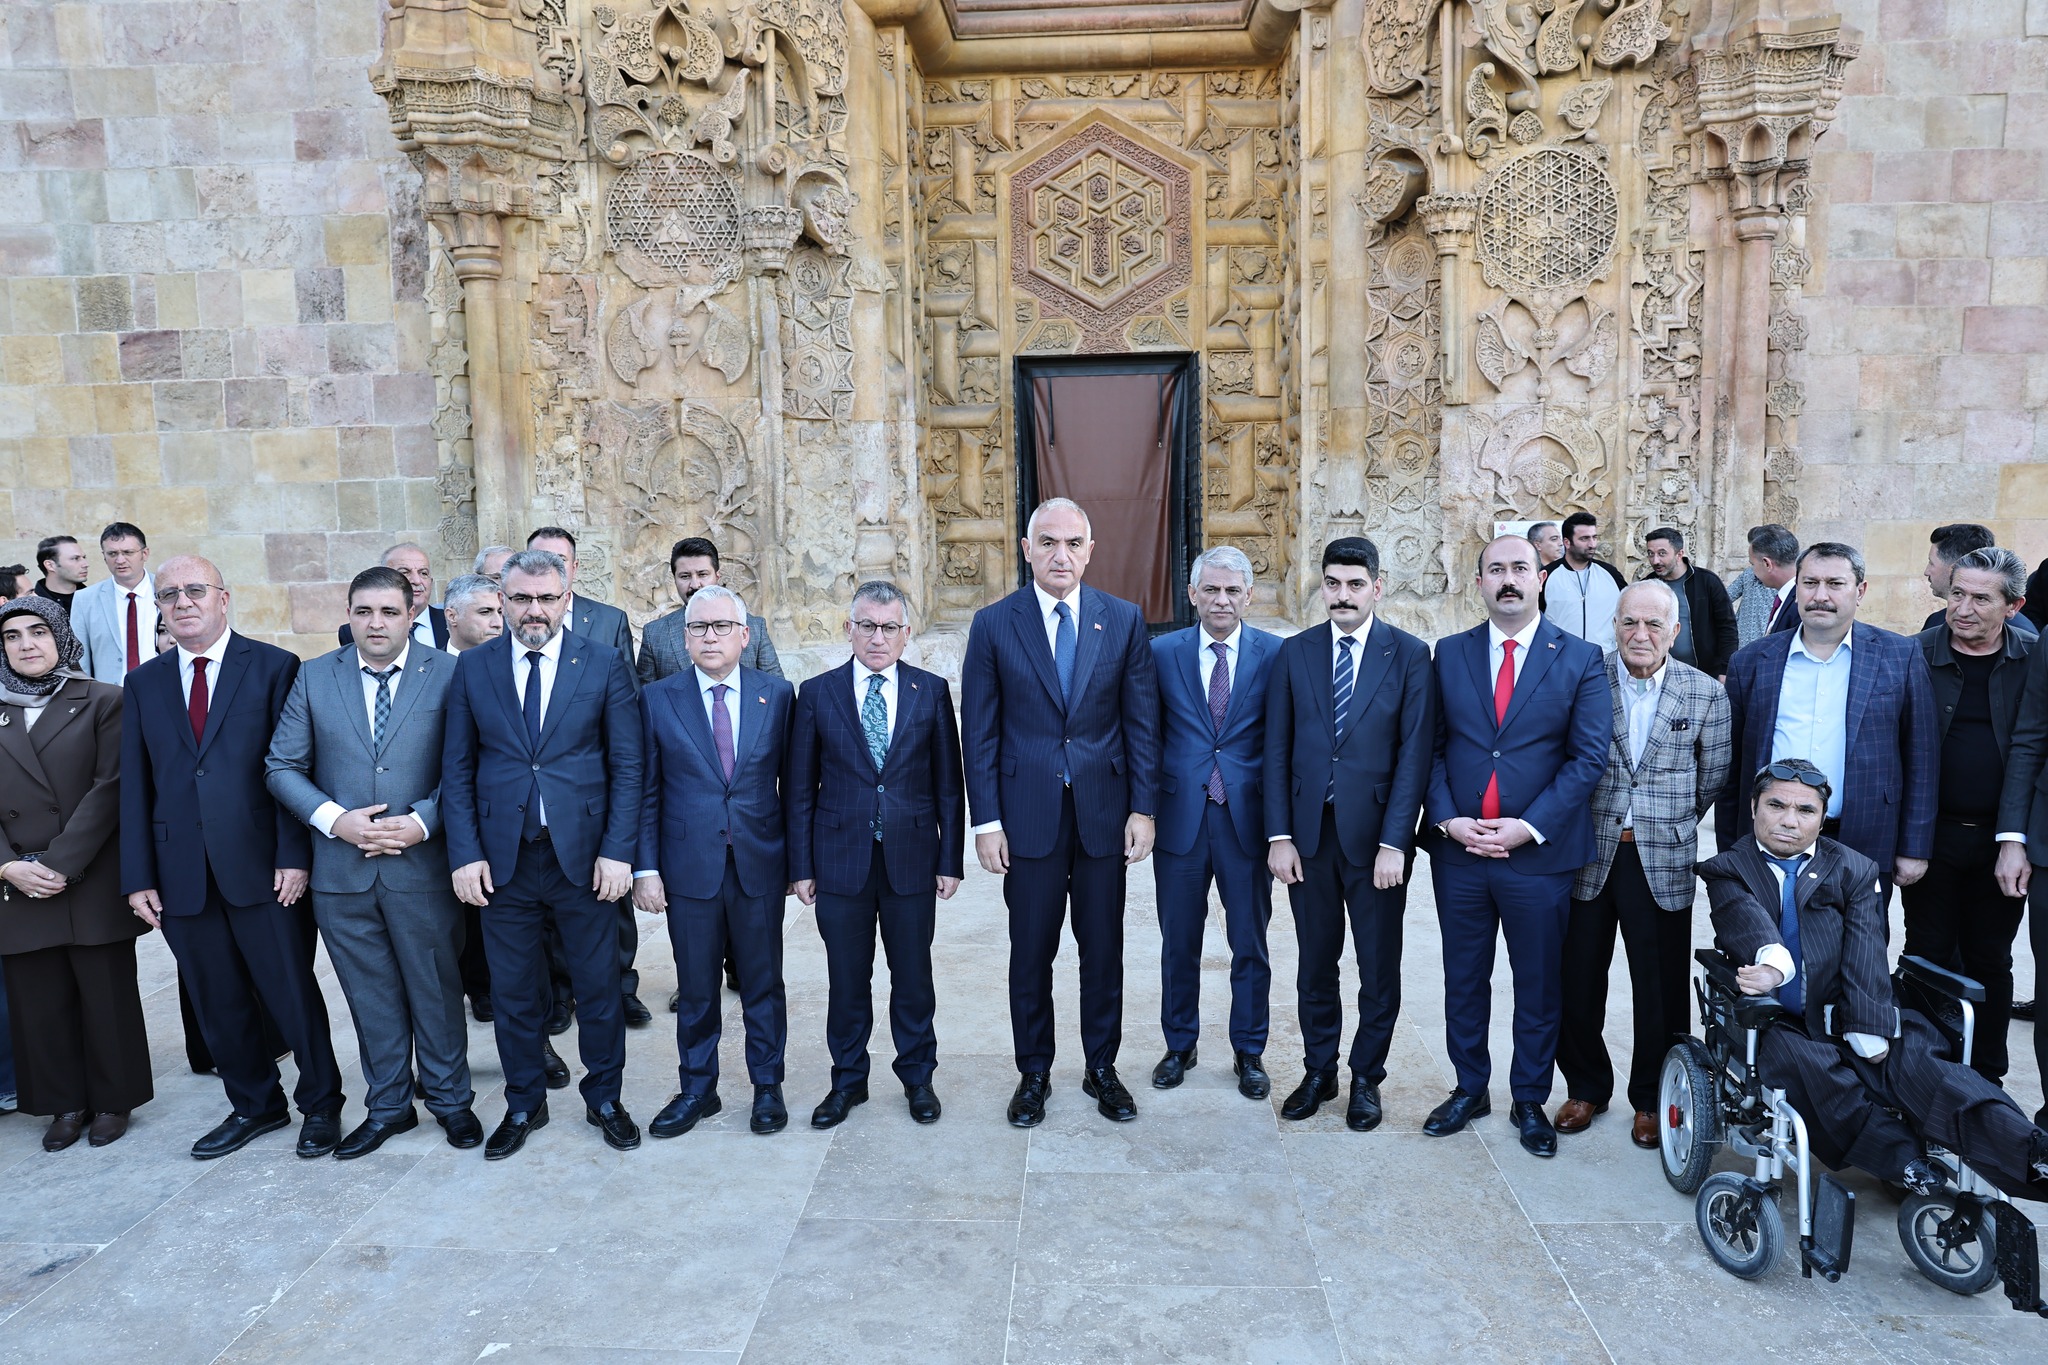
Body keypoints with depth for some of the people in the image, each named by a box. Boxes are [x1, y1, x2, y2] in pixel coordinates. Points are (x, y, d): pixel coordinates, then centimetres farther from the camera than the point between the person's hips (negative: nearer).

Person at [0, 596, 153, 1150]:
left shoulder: (103, 701, 0)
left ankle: (113, 1099, 20)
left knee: (108, 996, 5)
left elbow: (110, 787, -7)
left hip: (94, 884, -3)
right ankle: (65, 1104, 22)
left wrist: (60, 863, -12)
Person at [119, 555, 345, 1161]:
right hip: (182, 876, 4)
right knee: (218, 1003, 14)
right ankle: (254, 1105, 32)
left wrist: (295, 855, -12)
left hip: (262, 867, -4)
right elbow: (135, 785, 9)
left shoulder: (274, 667, -2)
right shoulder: (143, 683, 10)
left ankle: (320, 1103, 23)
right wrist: (138, 877, 3)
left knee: (292, 994, 5)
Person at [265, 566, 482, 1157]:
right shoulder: (314, 677, 4)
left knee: (436, 990, 10)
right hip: (341, 868, 2)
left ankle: (450, 1099, 28)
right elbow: (282, 767, 3)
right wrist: (336, 819, -11)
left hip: (422, 866, -2)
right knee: (371, 997, 14)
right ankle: (387, 1107, 30)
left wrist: (422, 821, -17)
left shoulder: (448, 675, -4)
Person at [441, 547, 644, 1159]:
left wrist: (618, 851, -10)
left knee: (599, 985, 10)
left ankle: (604, 1098, 29)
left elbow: (627, 765, -2)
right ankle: (524, 1105, 31)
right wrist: (465, 854, -5)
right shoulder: (472, 668, 3)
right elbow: (457, 769, 4)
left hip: (584, 856, -1)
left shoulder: (604, 665, -1)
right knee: (513, 991, 13)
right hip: (503, 858, 1)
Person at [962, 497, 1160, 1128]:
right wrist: (986, 821, -5)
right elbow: (979, 733, -1)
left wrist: (1143, 809, -2)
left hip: (1104, 810, 1)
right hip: (1027, 812, -1)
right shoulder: (993, 625, -2)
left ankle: (1102, 1067, 29)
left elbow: (1142, 722, 3)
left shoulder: (1124, 620, 1)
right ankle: (1033, 1073, 26)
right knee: (1031, 953, 9)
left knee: (1103, 950, 11)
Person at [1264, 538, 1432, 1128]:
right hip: (1308, 834, 2)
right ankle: (1318, 1072, 29)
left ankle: (1366, 1078, 28)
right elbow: (1277, 750, 3)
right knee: (1316, 964, 13)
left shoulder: (1409, 655, -3)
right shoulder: (1294, 653, 4)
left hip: (1375, 837, -2)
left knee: (1379, 968, 10)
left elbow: (1415, 754, -7)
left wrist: (1394, 842, -13)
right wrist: (1279, 835, -4)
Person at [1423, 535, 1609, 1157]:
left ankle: (1530, 1100, 29)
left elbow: (1589, 756, -7)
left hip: (1540, 853, -2)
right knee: (1463, 980, 14)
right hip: (1457, 850, 2)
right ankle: (1469, 1089, 32)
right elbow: (1431, 747, 3)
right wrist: (1447, 819, -11)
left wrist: (1529, 828, -15)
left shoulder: (1580, 659, -2)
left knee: (1540, 987, 11)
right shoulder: (1449, 655, 4)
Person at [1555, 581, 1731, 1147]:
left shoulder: (1706, 693, 0)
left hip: (1663, 862, 0)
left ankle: (1650, 1099, 29)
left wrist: (1668, 825, 10)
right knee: (1578, 982, 9)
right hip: (1587, 855, 0)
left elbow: (1713, 778, 7)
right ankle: (1586, 1087, 30)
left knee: (1662, 990, 9)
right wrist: (1589, 826, 2)